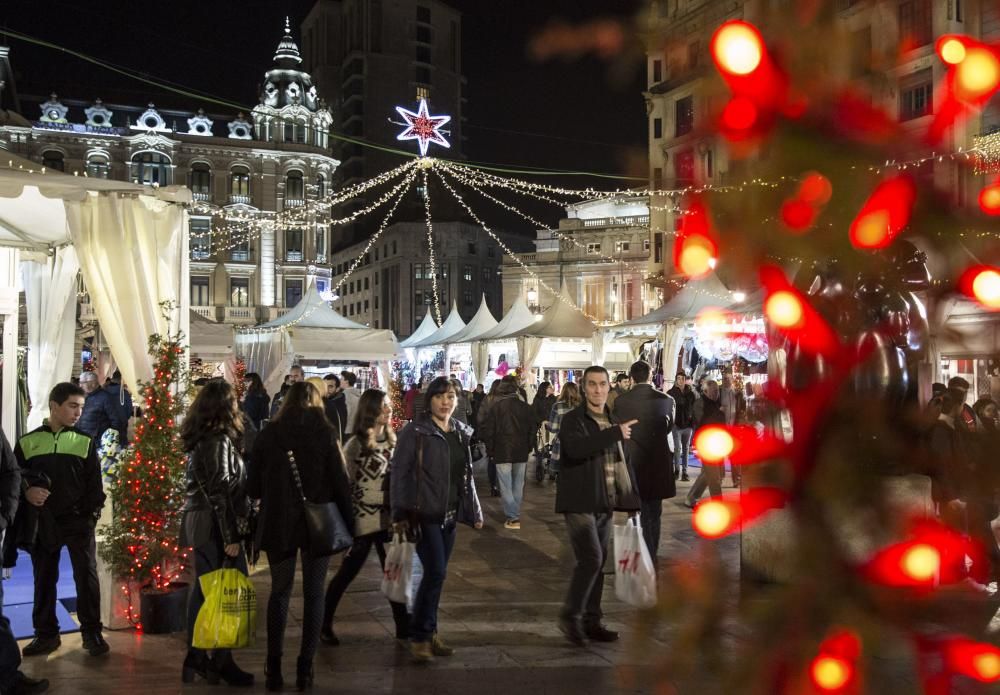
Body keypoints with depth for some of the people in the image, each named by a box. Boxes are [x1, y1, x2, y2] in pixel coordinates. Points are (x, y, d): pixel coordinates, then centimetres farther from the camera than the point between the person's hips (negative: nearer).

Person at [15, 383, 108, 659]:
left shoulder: (85, 442, 4)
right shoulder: (27, 442, 5)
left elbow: (94, 482, 4)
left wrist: (92, 512, -7)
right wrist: (26, 492, -13)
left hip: (78, 520, -1)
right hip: (42, 521, 1)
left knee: (86, 576, 0)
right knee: (44, 579, 9)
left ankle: (92, 633, 9)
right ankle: (46, 634, 21)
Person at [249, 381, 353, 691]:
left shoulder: (269, 433, 0)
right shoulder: (324, 431, -4)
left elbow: (254, 485, 4)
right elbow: (340, 481, -5)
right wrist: (349, 523, 1)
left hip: (278, 522, 1)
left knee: (279, 591, 13)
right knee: (313, 593, 9)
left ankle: (274, 667, 11)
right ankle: (305, 666, 8)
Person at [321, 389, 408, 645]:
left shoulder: (391, 440, 8)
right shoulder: (356, 444, -10)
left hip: (388, 518, 5)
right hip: (363, 519, -5)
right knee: (347, 573, 4)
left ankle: (403, 626, 14)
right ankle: (324, 624, 19)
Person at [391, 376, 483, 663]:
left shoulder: (461, 433, 11)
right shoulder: (415, 432, -8)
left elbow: (466, 475, 18)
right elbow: (399, 473, -9)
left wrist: (474, 511, 17)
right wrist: (400, 514, -13)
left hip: (449, 515, 6)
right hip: (424, 514, -6)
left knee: (436, 573, 10)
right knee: (436, 572, -12)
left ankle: (429, 632, 21)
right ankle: (419, 637, 0)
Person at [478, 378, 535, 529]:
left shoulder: (495, 407, -8)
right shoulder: (526, 407, 2)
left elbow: (486, 431, -7)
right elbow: (532, 430, 7)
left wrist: (490, 449, 4)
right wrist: (528, 449, 16)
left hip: (502, 453, -3)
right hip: (521, 453, 3)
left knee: (506, 487, 1)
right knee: (518, 485, 12)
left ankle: (513, 518, -4)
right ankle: (515, 515, 18)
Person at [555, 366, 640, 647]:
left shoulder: (613, 422, 14)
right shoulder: (573, 420, -8)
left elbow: (622, 463, 20)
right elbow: (575, 448, -29)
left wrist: (631, 499, 13)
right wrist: (615, 433, -28)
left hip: (604, 504, 7)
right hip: (580, 502, -7)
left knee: (598, 562, 11)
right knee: (591, 559, -15)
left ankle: (591, 621, 20)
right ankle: (570, 616, 0)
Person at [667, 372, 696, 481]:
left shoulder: (690, 393, 7)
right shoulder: (671, 393, -1)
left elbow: (693, 409, 9)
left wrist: (693, 422, 4)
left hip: (688, 424, 3)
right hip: (676, 424, -3)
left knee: (686, 449, 7)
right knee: (678, 448, -9)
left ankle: (684, 472, 13)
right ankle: (677, 470, 5)